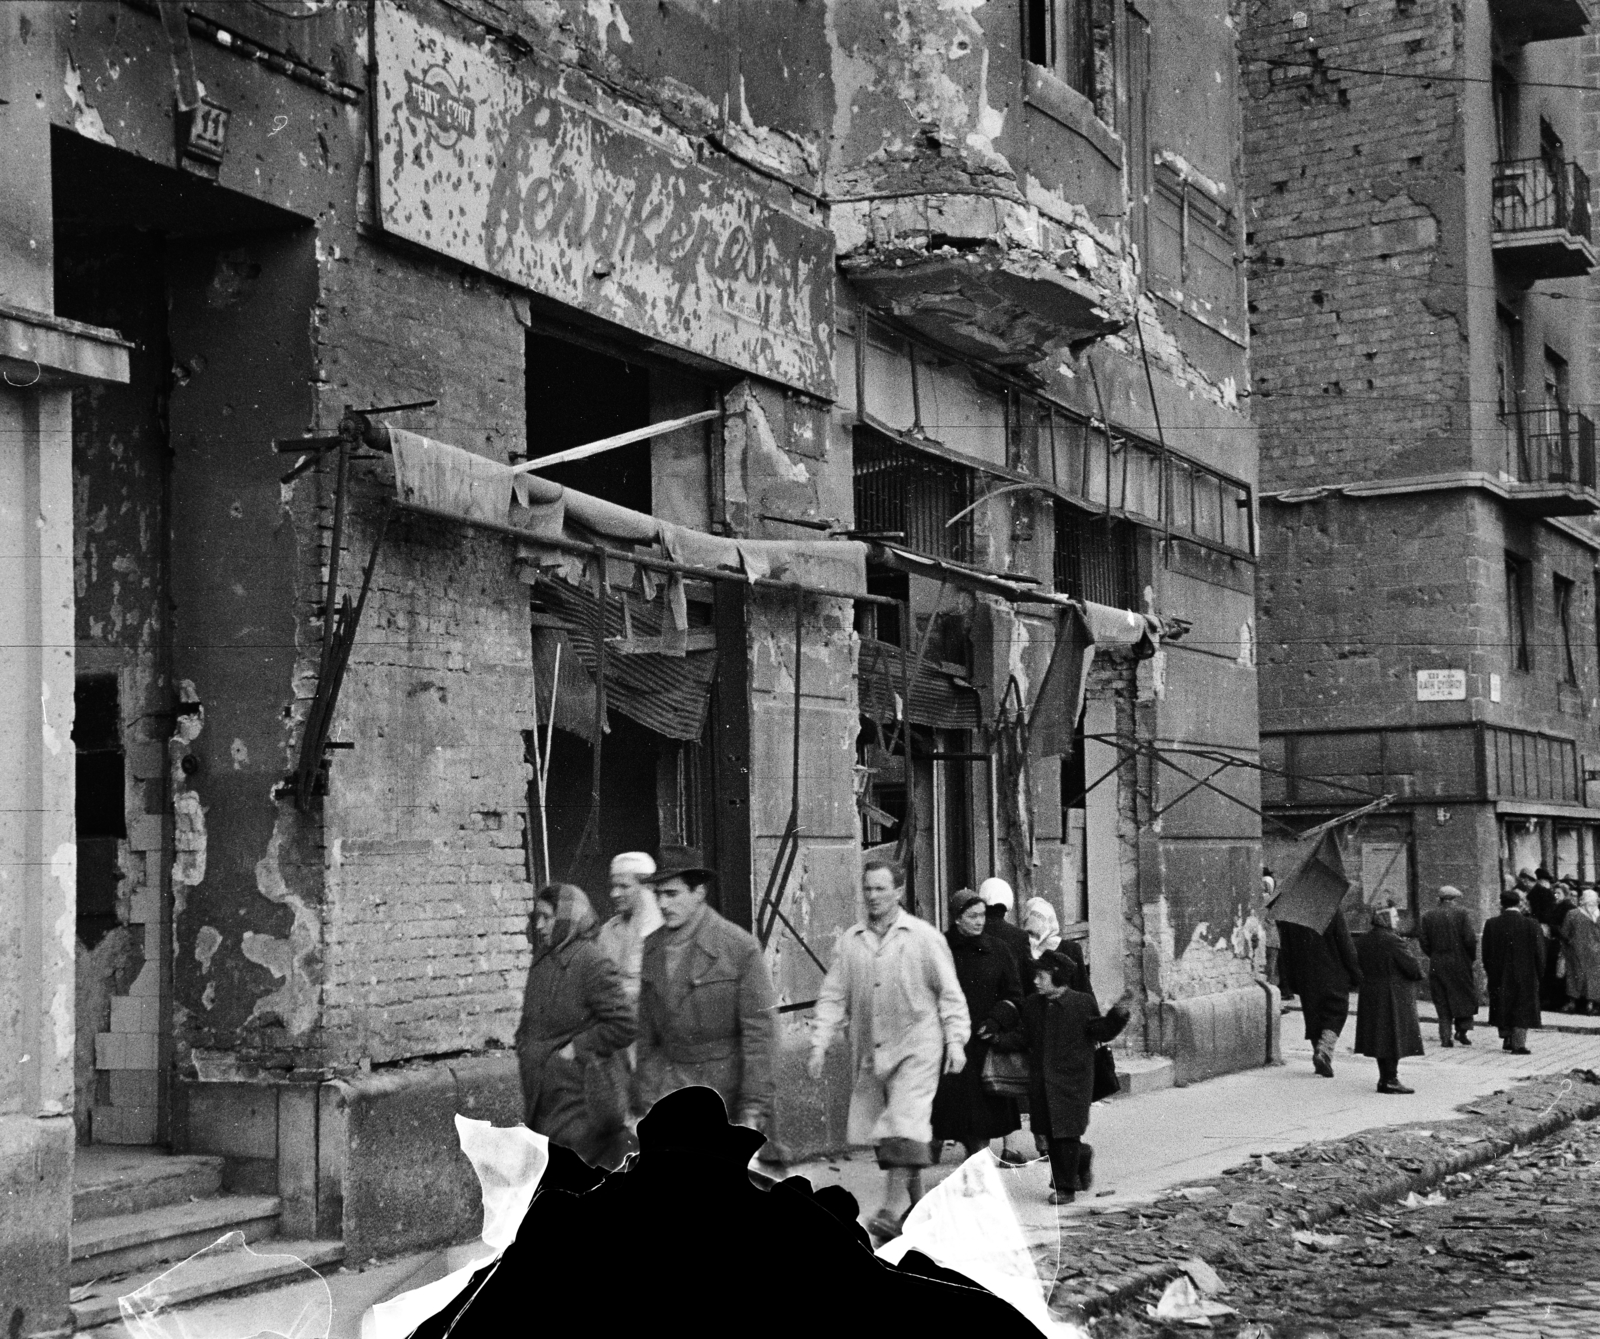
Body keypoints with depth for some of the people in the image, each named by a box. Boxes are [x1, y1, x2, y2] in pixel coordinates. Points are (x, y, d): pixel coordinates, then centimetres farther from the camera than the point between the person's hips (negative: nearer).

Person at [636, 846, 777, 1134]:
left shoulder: (740, 946, -8)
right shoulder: (652, 948, 7)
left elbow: (760, 1031, -9)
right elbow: (646, 1033, 12)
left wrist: (754, 1109, -13)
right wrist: (645, 1101, 8)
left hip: (725, 1084, -3)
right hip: (669, 1081, 4)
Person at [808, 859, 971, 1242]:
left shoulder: (924, 937, -3)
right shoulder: (849, 941, 5)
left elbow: (949, 993, 1)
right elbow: (833, 996, 6)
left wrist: (955, 1040, -6)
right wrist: (819, 1045, -1)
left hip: (916, 1048, -4)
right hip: (869, 1052, 4)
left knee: (904, 1127, -16)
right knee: (882, 1131, 9)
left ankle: (890, 1210, -15)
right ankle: (917, 1204, 25)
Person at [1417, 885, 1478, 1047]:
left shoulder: (1429, 916, 5)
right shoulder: (1461, 913, -4)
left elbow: (1423, 940, 0)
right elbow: (1470, 938, -11)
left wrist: (1434, 956, 12)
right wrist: (1472, 956, 3)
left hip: (1437, 965, 3)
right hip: (1459, 963, -3)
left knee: (1442, 1001, 7)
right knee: (1465, 996, 13)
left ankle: (1446, 1037, 2)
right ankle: (1462, 1029, 3)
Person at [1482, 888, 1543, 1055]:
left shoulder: (1491, 925, -8)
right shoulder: (1531, 924, -12)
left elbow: (1486, 952, -1)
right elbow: (1539, 952, -7)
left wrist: (1489, 971, 11)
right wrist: (1539, 973, 5)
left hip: (1499, 977, 2)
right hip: (1525, 975, -2)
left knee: (1503, 1008, 18)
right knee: (1522, 1010, 6)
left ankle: (1506, 1040, 26)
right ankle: (1519, 1044, 3)